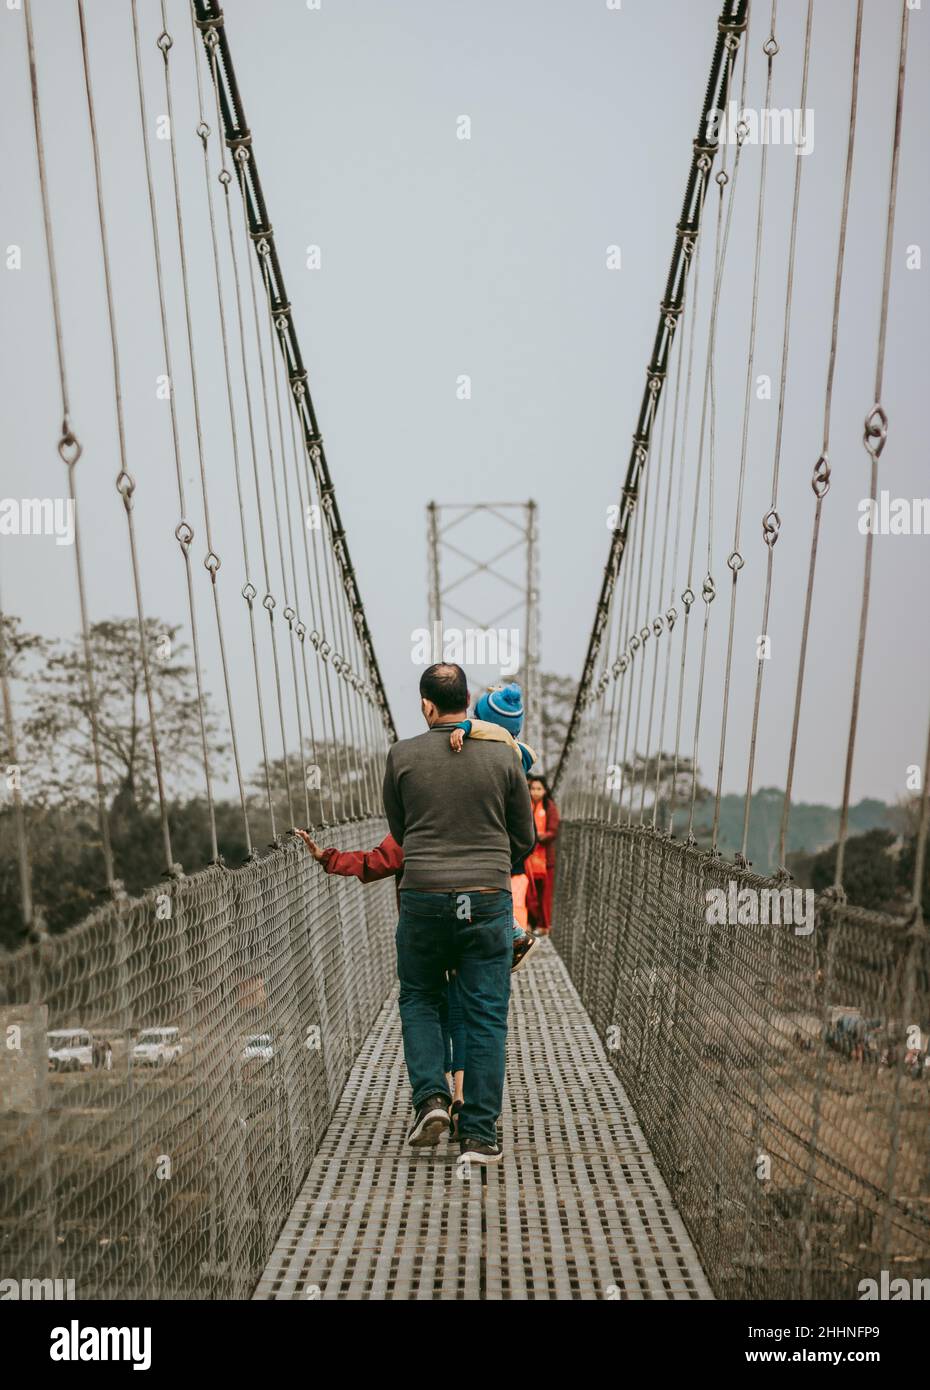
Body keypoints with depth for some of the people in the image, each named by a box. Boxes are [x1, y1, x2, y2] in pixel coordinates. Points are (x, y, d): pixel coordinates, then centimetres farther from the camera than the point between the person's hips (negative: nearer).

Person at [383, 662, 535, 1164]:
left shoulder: (402, 755, -1)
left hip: (423, 899, 0)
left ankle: (430, 1097, 7)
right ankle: (479, 1134, 11)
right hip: (489, 900, 0)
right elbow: (525, 840, 8)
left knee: (419, 999, 21)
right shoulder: (503, 756, 0)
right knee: (486, 1017, 8)